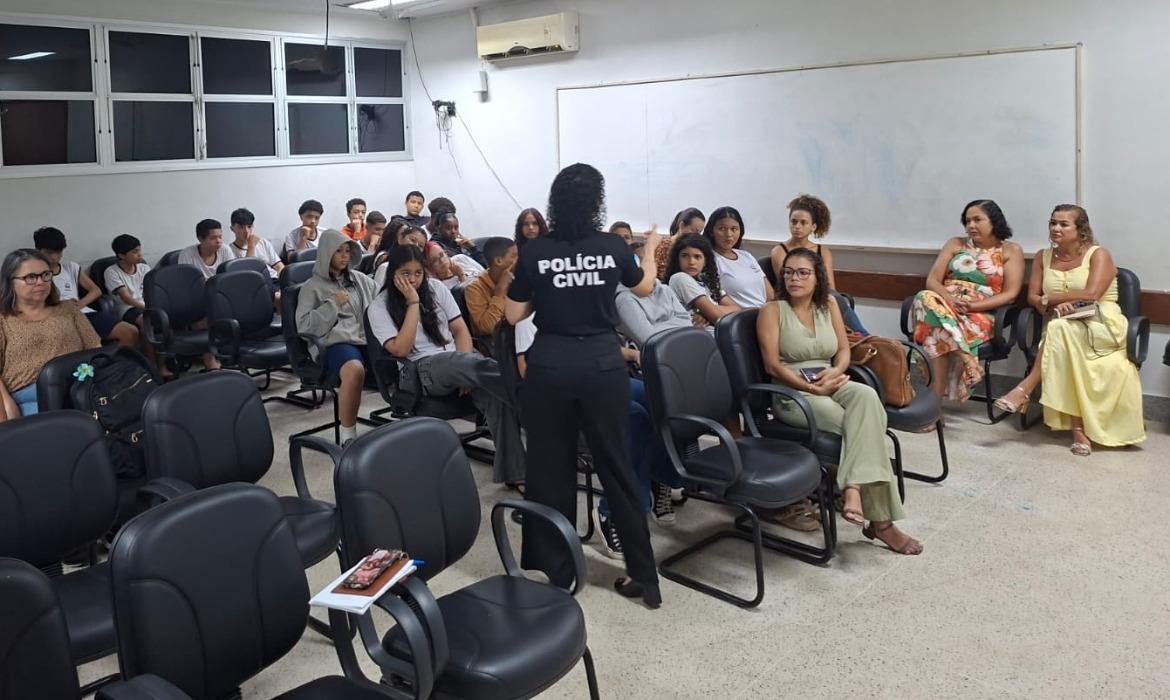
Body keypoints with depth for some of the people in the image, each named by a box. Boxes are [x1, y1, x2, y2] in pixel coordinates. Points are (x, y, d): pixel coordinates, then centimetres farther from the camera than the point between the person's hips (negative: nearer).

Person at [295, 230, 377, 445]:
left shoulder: (361, 279, 24)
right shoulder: (312, 287, 12)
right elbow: (304, 325, 2)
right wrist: (333, 304, -3)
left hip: (369, 338, 4)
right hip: (336, 343, -4)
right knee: (355, 370, -40)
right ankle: (347, 435, -26)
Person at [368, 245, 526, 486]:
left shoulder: (435, 288, 12)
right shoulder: (380, 307, 2)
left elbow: (460, 330, 11)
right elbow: (401, 350, -11)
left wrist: (466, 371, -7)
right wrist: (413, 303, -10)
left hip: (457, 360, 4)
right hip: (423, 369, -3)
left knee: (496, 393, -29)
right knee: (480, 366, -37)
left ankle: (513, 470, -32)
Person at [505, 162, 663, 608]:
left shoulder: (534, 252, -5)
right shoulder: (613, 248, -2)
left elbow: (513, 315, 1)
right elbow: (644, 287, 18)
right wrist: (650, 248, 35)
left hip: (550, 367, -1)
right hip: (603, 365, 1)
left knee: (549, 468, 11)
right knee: (615, 467, 11)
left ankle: (554, 571, 21)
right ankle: (644, 576, 17)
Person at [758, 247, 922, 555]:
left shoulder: (829, 304, 12)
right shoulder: (772, 311, -2)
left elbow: (844, 351, 13)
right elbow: (773, 365, -10)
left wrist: (834, 373, -11)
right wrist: (810, 387, -20)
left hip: (830, 385, 5)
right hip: (792, 393, -5)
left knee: (866, 396, -32)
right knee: (863, 424, -27)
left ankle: (854, 487, -39)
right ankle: (880, 520, -28)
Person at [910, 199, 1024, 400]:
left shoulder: (1011, 251, 10)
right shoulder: (955, 244, 18)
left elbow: (1010, 293, -2)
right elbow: (932, 280, 8)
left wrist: (973, 306, -18)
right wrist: (949, 299, -15)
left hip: (981, 314, -2)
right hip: (945, 305, 3)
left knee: (944, 328, -38)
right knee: (925, 298, -36)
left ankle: (937, 393, -37)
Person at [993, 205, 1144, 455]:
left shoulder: (1098, 255, -1)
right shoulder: (1043, 257, 13)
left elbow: (1091, 295, -16)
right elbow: (1032, 297, 6)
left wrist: (1049, 299, -8)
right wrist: (1056, 306, -14)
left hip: (1102, 326, -3)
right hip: (1064, 330, 3)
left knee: (1060, 329, -37)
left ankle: (1025, 389, -35)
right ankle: (1080, 429, -35)